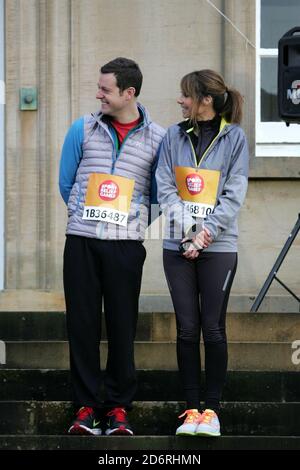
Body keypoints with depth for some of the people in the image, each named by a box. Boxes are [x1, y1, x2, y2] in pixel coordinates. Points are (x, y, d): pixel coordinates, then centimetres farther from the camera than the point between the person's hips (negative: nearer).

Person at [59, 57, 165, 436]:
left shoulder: (156, 138, 4)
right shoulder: (83, 130, 6)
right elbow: (65, 183, 15)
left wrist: (132, 222, 9)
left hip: (126, 246, -1)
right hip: (81, 243, 1)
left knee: (122, 326, 0)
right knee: (82, 323, 0)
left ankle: (118, 408, 8)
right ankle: (85, 408, 5)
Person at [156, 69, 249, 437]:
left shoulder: (234, 137, 0)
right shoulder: (174, 137, 7)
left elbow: (234, 193, -3)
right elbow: (165, 187, 2)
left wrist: (207, 231, -13)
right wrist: (187, 233, -10)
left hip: (218, 246, -2)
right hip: (178, 246, 2)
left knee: (213, 328, -2)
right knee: (187, 328, 2)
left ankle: (212, 409, 5)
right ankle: (191, 408, 7)